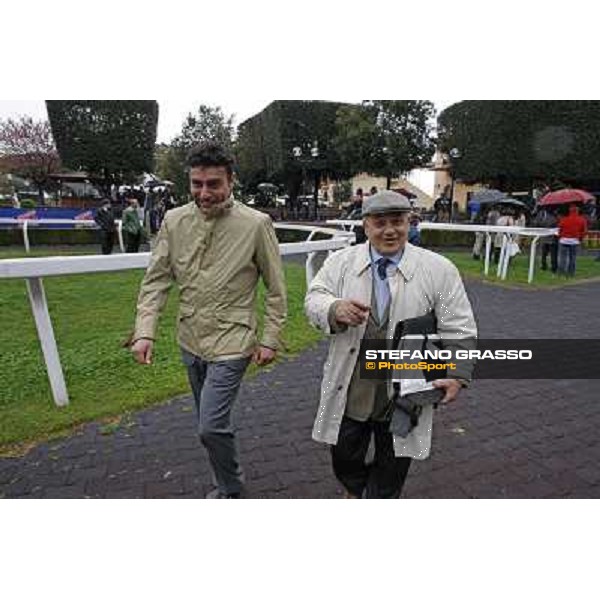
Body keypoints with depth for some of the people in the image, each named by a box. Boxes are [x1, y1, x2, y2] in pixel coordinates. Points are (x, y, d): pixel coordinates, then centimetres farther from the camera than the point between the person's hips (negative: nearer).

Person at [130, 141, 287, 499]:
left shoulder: (256, 224, -14)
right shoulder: (174, 220, -3)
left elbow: (276, 289, -7)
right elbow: (157, 280, 0)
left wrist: (270, 340, -7)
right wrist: (145, 331, -9)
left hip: (231, 343, -5)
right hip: (191, 341, 5)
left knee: (211, 426, -8)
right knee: (213, 423, 21)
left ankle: (231, 491, 23)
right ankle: (229, 484, 46)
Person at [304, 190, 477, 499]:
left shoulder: (439, 269, -5)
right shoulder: (341, 261, -1)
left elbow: (458, 329, -3)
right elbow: (314, 299, -7)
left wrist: (457, 374, -14)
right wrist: (336, 309, -29)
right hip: (349, 389, 1)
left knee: (391, 468, 18)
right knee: (344, 458, 19)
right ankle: (353, 491, 52)